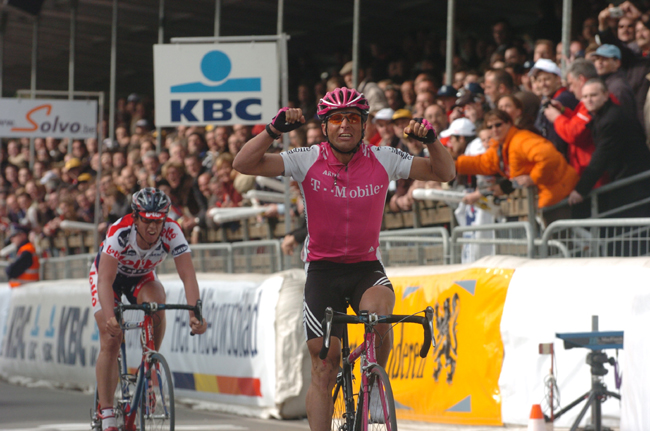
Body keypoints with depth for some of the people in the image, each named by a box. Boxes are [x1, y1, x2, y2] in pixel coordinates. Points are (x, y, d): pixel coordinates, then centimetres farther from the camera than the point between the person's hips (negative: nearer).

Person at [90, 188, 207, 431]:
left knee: (157, 306, -32)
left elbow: (188, 275, -36)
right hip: (110, 275, -2)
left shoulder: (172, 232, -31)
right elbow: (106, 280, -45)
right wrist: (110, 317, -61)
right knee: (110, 341, -15)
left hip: (142, 277, 2)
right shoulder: (120, 232, -38)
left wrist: (195, 314, -51)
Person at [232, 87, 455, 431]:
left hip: (367, 266, 0)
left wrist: (431, 140, -21)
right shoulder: (307, 161, -9)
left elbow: (445, 173, -2)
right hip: (323, 269, 0)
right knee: (323, 366, -4)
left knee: (378, 312, -33)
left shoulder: (383, 160, -6)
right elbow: (244, 164, -17)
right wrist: (273, 131, -31)